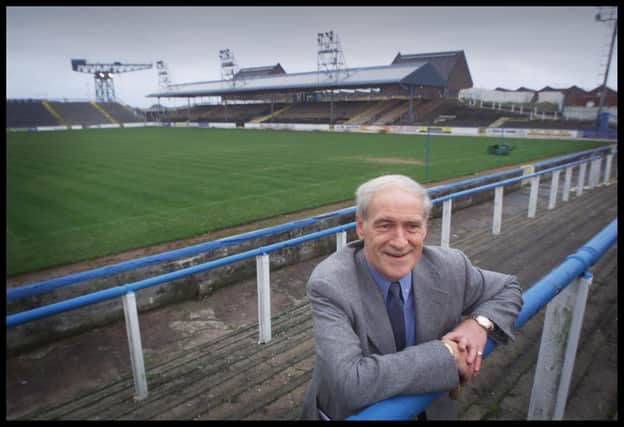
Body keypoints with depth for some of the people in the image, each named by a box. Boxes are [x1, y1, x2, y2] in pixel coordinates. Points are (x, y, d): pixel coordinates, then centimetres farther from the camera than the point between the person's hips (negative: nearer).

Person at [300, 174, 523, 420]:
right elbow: (350, 383, -30)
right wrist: (446, 353, -26)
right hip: (353, 413, -4)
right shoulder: (329, 285, -23)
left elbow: (508, 289, 6)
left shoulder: (448, 267, -12)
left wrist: (480, 323, -14)